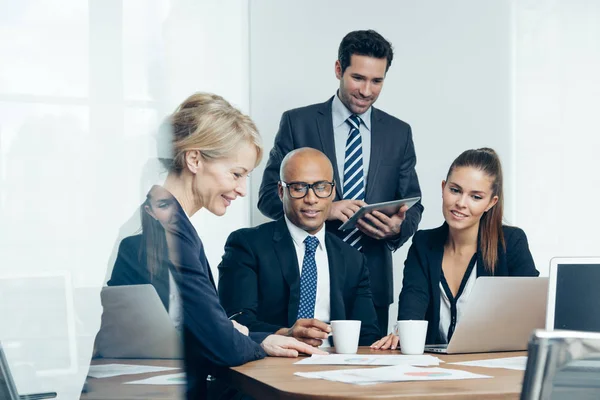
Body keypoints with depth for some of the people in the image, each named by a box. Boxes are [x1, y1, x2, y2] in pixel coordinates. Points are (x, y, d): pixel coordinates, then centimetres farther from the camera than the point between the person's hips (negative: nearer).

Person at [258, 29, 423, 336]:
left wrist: (399, 227, -12)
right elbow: (269, 196, -1)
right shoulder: (297, 123, 2)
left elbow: (413, 206, 11)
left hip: (373, 285, 2)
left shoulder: (399, 133, 10)